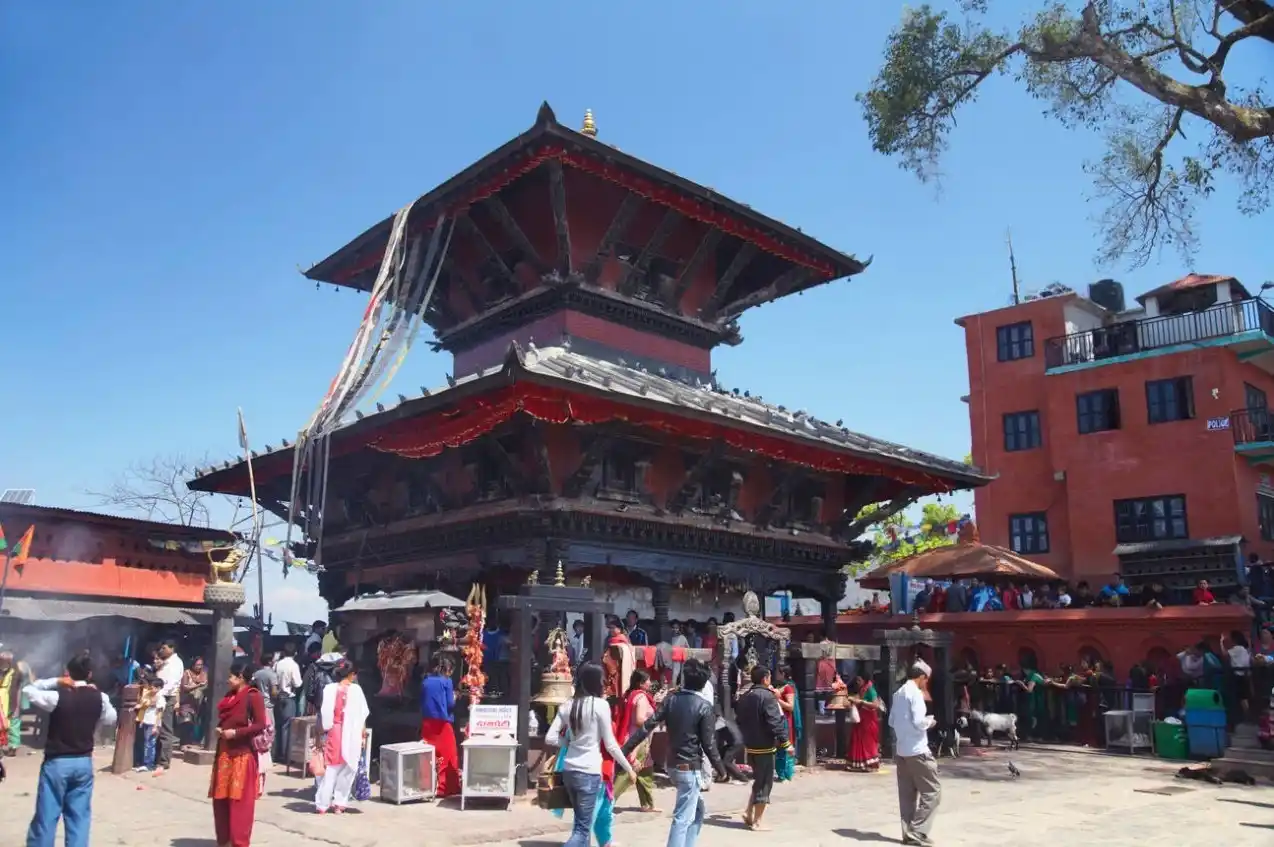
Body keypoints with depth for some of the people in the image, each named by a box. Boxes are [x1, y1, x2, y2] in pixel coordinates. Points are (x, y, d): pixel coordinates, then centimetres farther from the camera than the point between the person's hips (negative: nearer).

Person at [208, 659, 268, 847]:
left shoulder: (253, 696, -12)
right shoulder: (230, 696, 12)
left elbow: (260, 725, -17)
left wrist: (235, 733, -16)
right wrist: (220, 729, 6)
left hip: (243, 755, -8)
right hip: (224, 754, 8)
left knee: (240, 802, -3)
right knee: (220, 799, 12)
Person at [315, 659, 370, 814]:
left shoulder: (329, 688, -5)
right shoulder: (356, 689, -6)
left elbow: (324, 712, -6)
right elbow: (362, 714, -1)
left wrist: (323, 729, 2)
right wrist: (363, 732, 9)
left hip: (334, 732, 1)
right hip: (352, 735, -1)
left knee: (331, 768, 9)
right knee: (347, 769, 10)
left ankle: (322, 804, 9)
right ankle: (339, 803, 11)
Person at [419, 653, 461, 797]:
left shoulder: (425, 681, 6)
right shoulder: (446, 681, -7)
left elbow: (422, 702, 11)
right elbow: (450, 704, -7)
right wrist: (454, 697, 11)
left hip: (427, 722, 5)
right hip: (443, 722, -5)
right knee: (446, 755, 3)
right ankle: (446, 787, 4)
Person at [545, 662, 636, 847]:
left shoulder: (567, 706, 5)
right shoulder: (600, 705, -11)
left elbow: (550, 738, 3)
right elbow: (610, 745, -7)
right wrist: (629, 768, 5)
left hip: (569, 770, 6)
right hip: (589, 772, -6)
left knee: (582, 821, 21)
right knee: (582, 828, -2)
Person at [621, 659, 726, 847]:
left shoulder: (671, 699, 0)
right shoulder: (704, 707, -13)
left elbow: (648, 726, -5)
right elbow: (708, 743, -12)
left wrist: (626, 749, -3)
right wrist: (720, 768, 1)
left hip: (673, 764, 6)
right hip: (690, 767, -6)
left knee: (697, 809, 23)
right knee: (683, 818, -4)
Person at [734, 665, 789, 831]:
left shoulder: (745, 696, 9)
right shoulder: (767, 696, -17)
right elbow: (775, 722, -21)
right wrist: (785, 742, -17)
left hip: (750, 745, 8)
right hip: (764, 746, -8)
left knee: (758, 780, 21)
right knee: (764, 783, 1)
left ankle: (749, 813, 16)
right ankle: (757, 821, 5)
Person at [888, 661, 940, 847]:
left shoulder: (898, 693, 13)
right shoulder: (915, 693, -13)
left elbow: (891, 721, 17)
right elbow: (918, 722, -20)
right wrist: (929, 722, -2)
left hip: (900, 750, 9)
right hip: (917, 750, -9)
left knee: (907, 794, 10)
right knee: (932, 791, -1)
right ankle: (917, 831, -4)